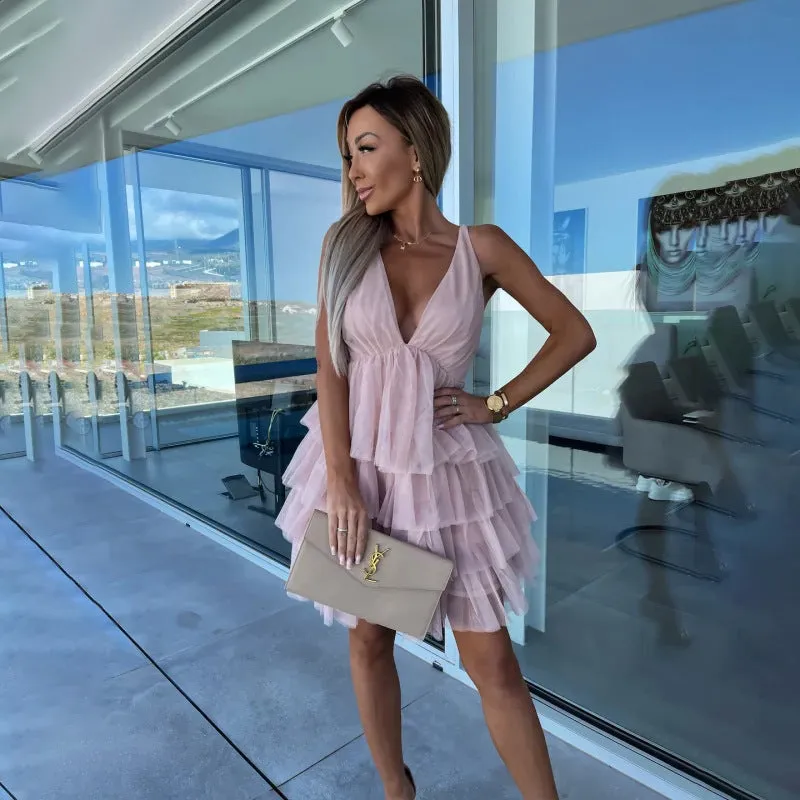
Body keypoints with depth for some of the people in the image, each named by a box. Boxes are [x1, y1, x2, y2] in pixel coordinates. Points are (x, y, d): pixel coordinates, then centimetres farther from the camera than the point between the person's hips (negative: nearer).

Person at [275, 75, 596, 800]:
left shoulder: (482, 248, -4)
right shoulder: (346, 244, 0)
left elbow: (576, 333, 2)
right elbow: (330, 370, -6)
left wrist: (497, 405, -5)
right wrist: (341, 485, -13)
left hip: (448, 470, -2)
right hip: (360, 464, 3)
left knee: (493, 663, 4)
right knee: (369, 637, 16)